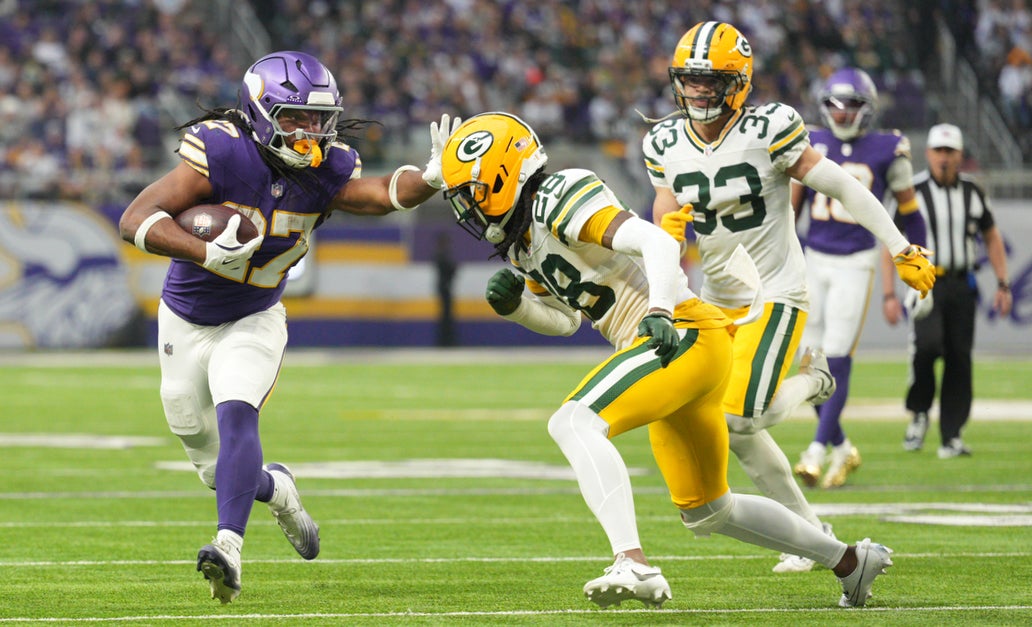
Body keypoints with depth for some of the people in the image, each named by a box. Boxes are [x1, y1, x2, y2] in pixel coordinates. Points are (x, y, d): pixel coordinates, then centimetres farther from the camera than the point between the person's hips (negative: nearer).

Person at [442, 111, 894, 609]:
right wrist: (514, 305, 7)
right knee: (706, 512, 20)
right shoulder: (522, 242, 15)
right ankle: (848, 560, 33)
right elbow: (565, 319, 26)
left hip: (683, 336, -10)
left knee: (574, 423, -28)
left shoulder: (559, 199, -13)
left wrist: (659, 311, -37)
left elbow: (656, 243, -23)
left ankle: (634, 565, -38)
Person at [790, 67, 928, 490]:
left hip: (855, 264, -4)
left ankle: (816, 452, -10)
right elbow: (790, 210, 11)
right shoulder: (812, 146, 5)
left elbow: (909, 213, 6)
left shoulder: (886, 151, -3)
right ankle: (842, 448, 20)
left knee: (837, 362, -11)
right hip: (815, 261, 4)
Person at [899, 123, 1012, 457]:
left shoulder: (973, 192, 7)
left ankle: (951, 436, 7)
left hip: (961, 285, 4)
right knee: (927, 344, -24)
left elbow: (991, 238, 18)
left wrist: (1003, 285, 10)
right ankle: (919, 412, -1)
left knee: (960, 358, 0)